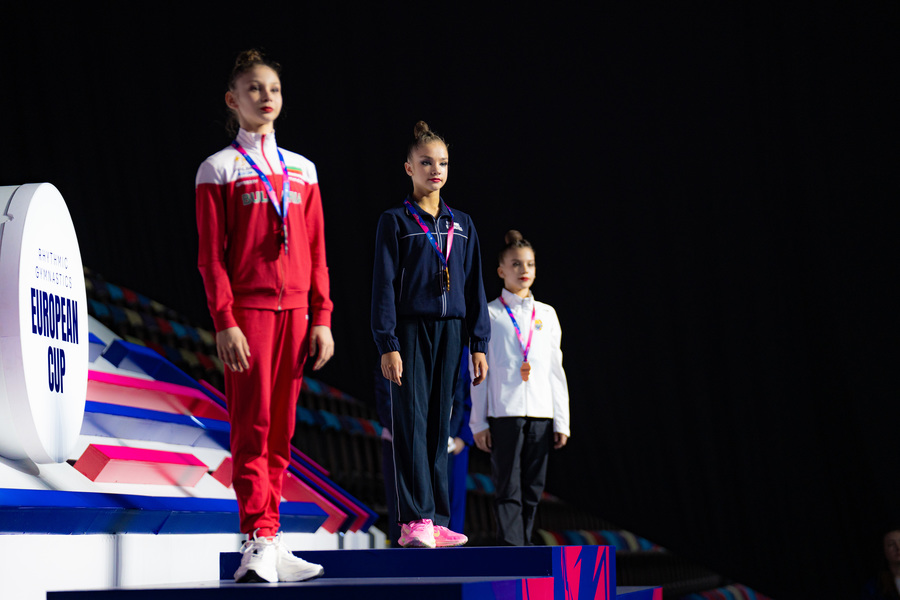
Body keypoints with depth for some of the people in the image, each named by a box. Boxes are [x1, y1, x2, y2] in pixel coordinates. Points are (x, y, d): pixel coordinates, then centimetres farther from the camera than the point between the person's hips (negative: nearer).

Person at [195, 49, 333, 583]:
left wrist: (322, 319, 6)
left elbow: (316, 252, 14)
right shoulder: (220, 169, 3)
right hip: (247, 309, -4)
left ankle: (270, 544, 7)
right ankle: (260, 542, -10)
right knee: (252, 425, -8)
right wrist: (225, 322, -13)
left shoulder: (303, 171, 15)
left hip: (294, 312, 5)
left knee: (281, 429, 4)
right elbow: (212, 255, -4)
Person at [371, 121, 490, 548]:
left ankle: (436, 521, 5)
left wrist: (478, 344, 9)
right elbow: (384, 285, -2)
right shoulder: (395, 221, 2)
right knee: (411, 421, -9)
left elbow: (474, 287, 15)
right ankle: (414, 520, -11)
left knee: (439, 425, 4)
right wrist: (387, 344, -11)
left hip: (449, 331, 4)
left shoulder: (462, 225, 14)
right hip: (410, 329, -4)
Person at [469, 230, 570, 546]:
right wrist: (478, 422, -2)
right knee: (508, 489, -7)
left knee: (532, 490, 4)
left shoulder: (546, 314, 13)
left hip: (541, 413, 4)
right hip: (503, 414, -4)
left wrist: (562, 421, 8)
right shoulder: (489, 315, 3)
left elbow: (556, 371, 13)